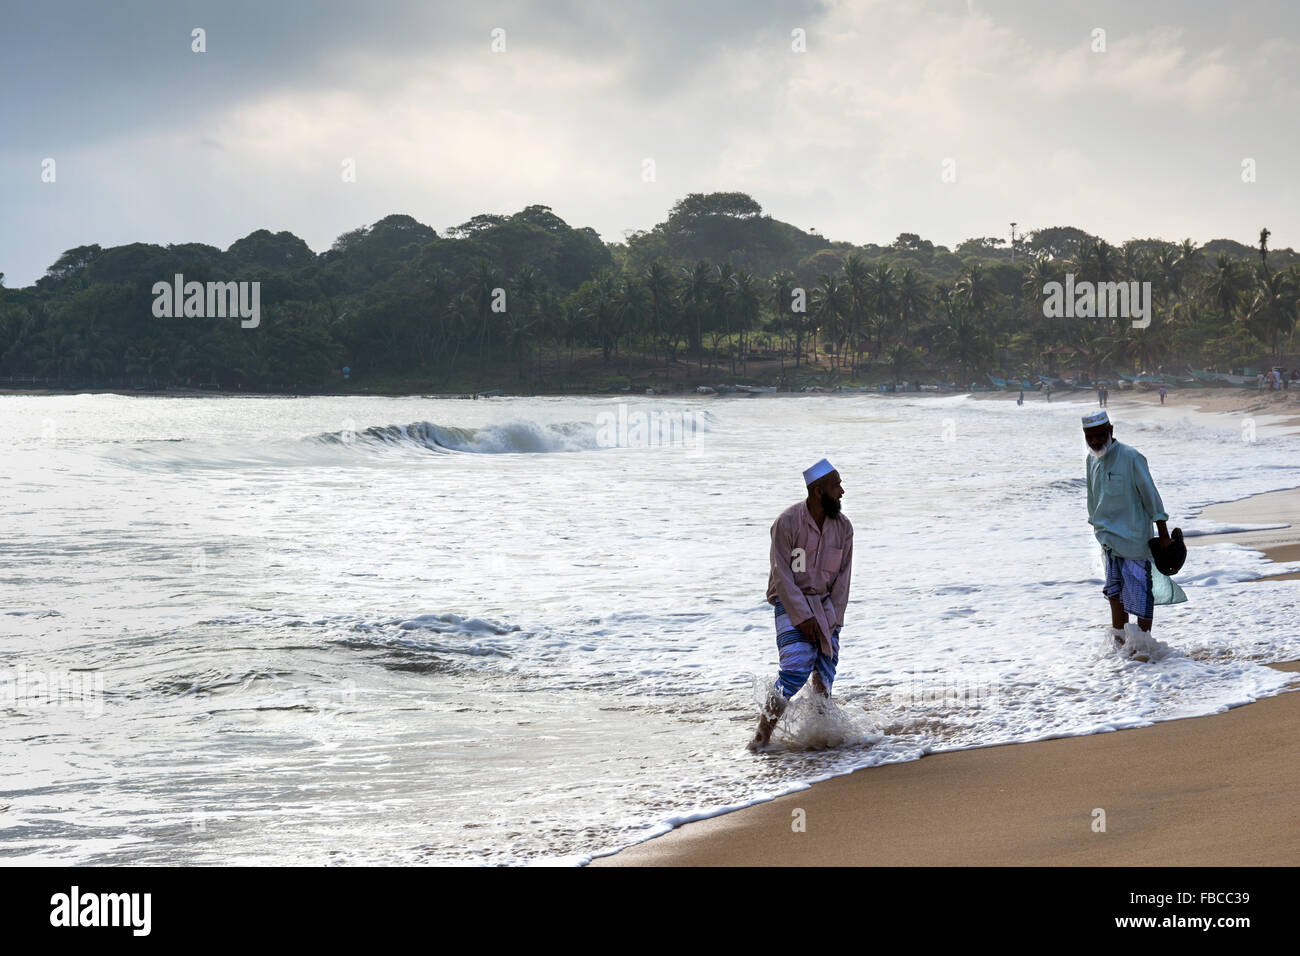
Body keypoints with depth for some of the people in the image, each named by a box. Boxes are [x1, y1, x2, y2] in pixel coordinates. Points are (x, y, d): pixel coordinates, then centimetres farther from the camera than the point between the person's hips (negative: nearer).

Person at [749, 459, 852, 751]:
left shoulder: (843, 527, -1)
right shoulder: (787, 522, -15)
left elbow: (842, 577, 2)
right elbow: (782, 575, -15)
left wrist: (832, 620, -7)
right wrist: (804, 618, -18)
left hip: (825, 606, 5)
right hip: (791, 605, -5)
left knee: (825, 673, 1)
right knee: (796, 668, -18)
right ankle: (762, 735, -12)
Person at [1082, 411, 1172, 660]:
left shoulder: (1130, 457, -15)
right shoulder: (1091, 460, 8)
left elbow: (1151, 495, -13)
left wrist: (1163, 534, -12)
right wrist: (1098, 527, 25)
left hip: (1132, 537, -7)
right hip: (1108, 538, 7)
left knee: (1139, 591, -5)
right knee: (1115, 590, 15)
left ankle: (1144, 646, 1)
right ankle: (1119, 643, 27)